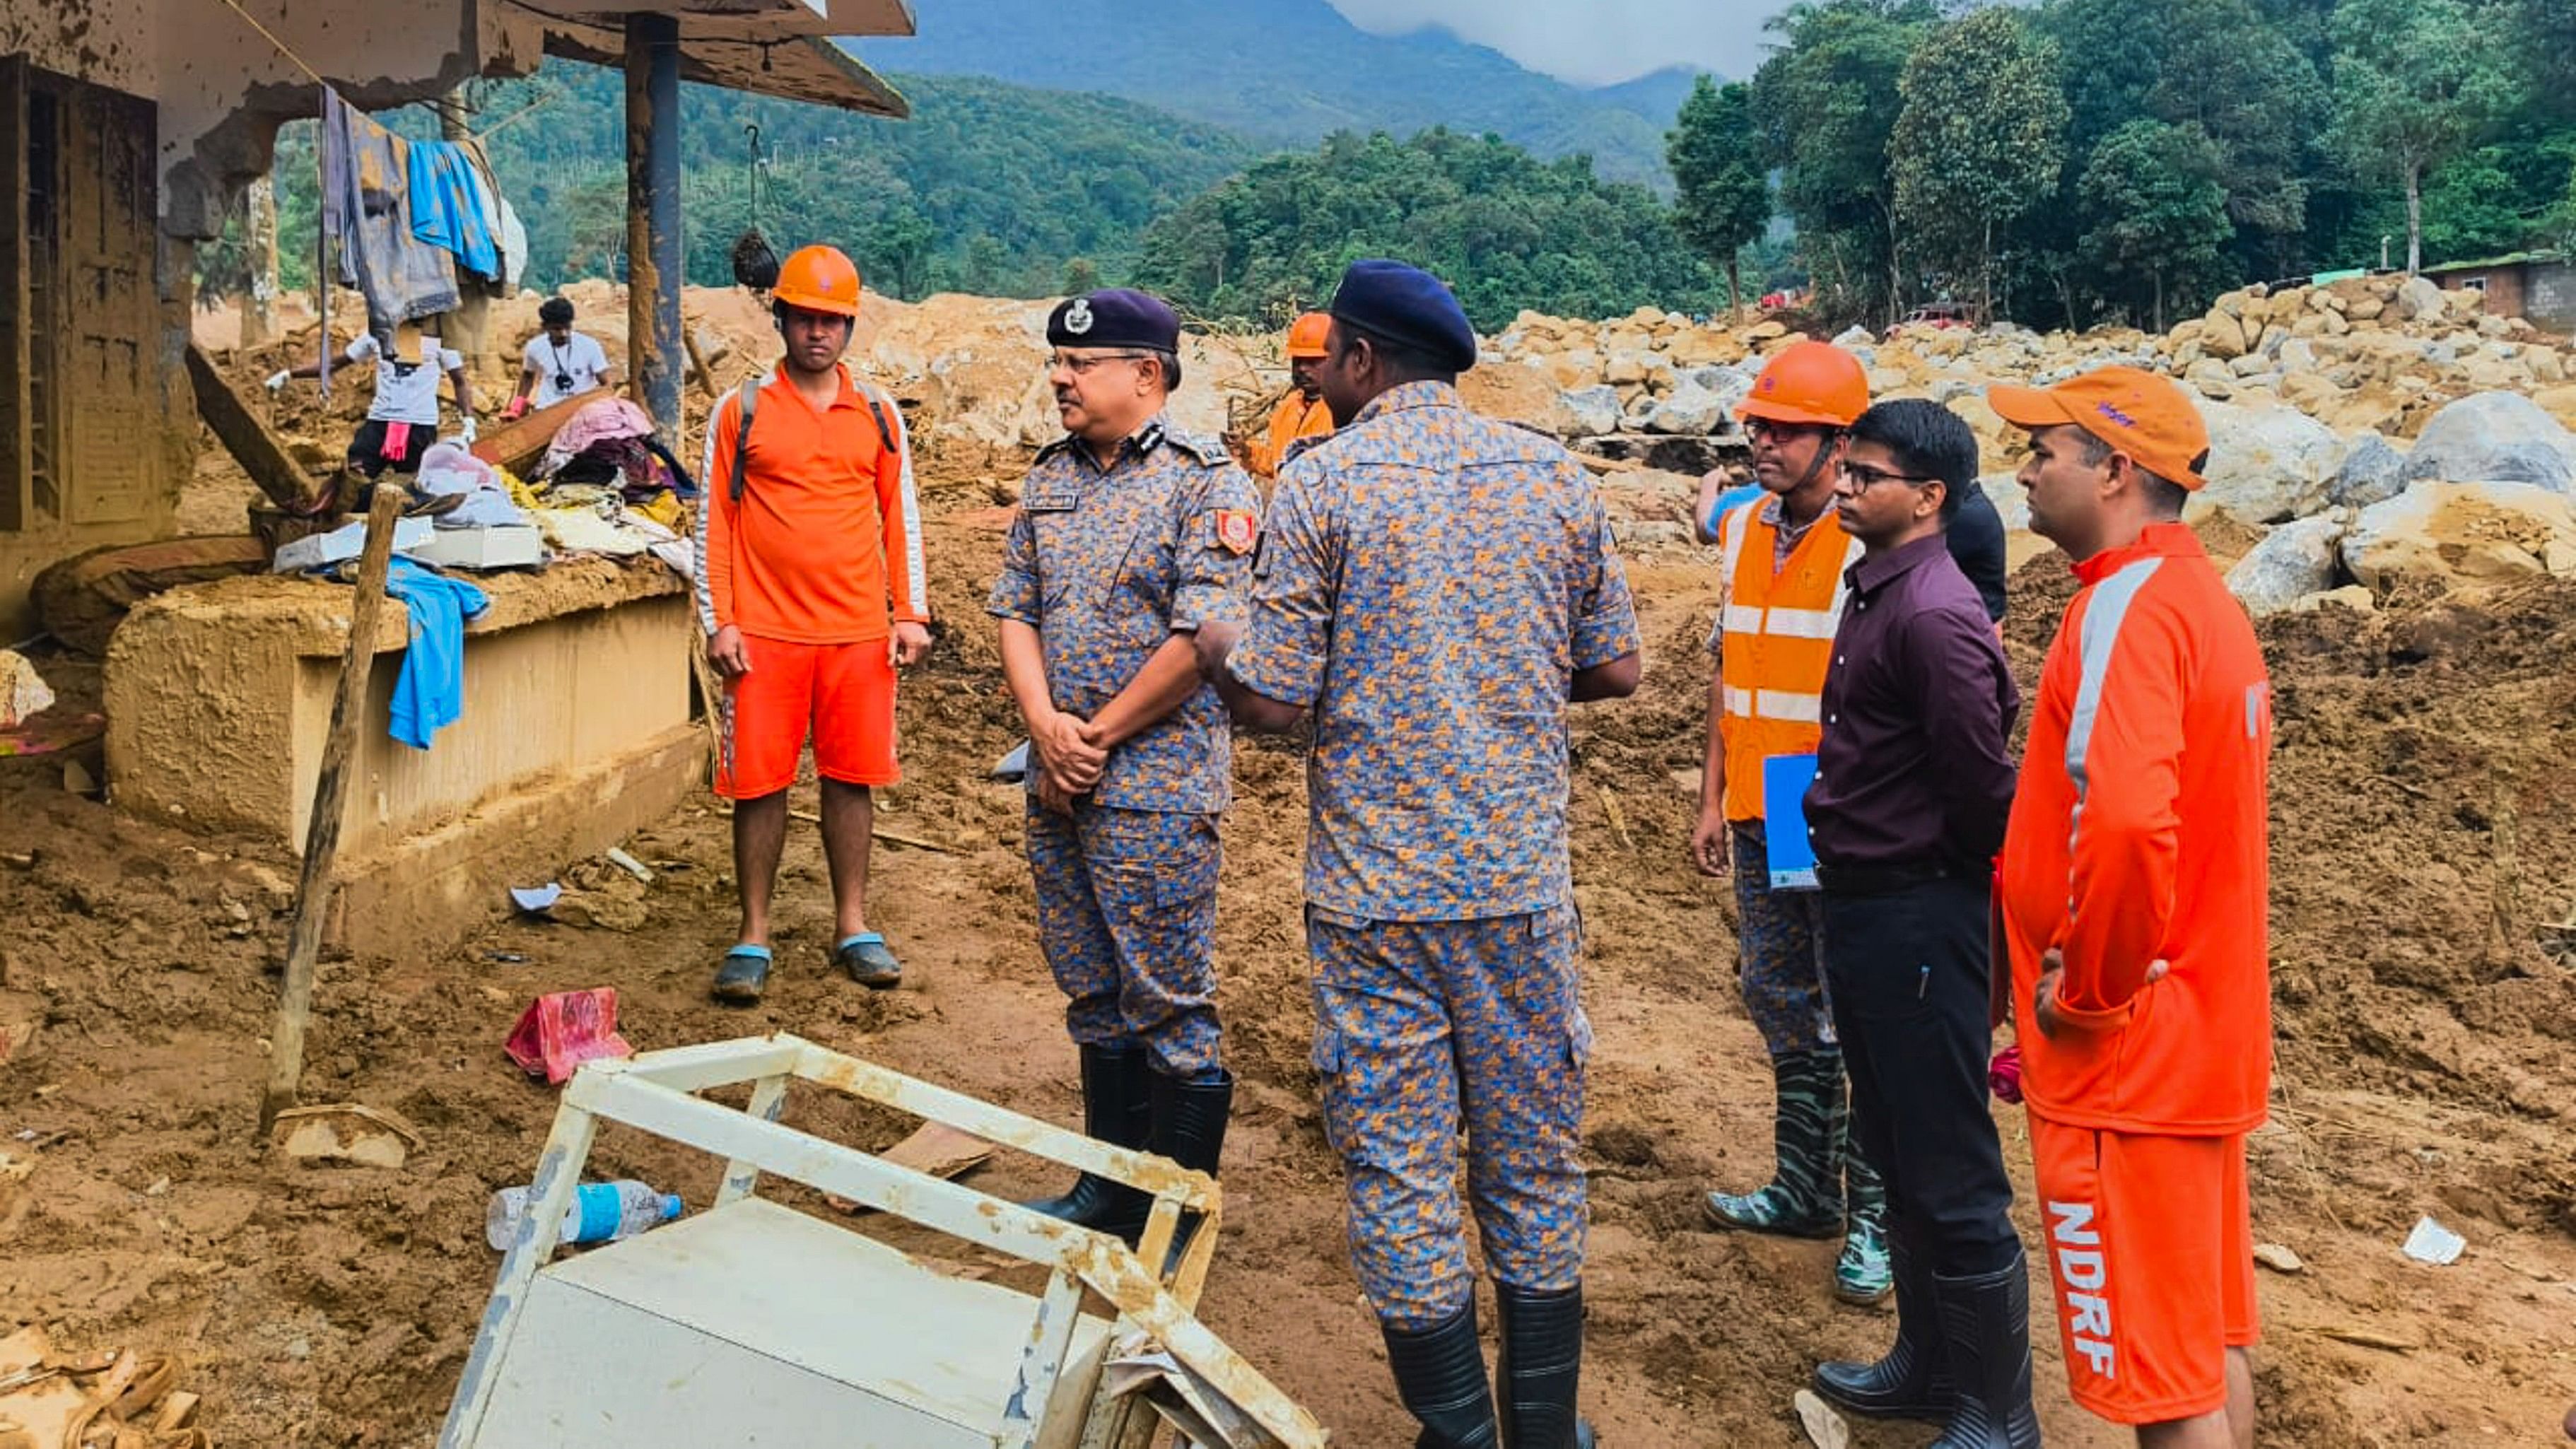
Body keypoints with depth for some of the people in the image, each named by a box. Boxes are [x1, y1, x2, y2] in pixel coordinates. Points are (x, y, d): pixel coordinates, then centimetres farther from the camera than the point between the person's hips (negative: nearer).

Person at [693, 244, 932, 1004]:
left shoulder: (878, 414, 8)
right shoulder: (741, 410, 3)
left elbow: (901, 518, 11)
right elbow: (714, 521, 2)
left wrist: (910, 614, 4)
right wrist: (718, 622, -4)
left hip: (860, 630, 2)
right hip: (765, 632, -2)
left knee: (853, 777, 7)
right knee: (759, 780, 2)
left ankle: (852, 926, 19)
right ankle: (754, 936, 12)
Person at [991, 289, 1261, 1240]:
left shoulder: (1207, 484, -10)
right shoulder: (1050, 480, 11)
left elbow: (1201, 639, -17)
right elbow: (1015, 610, 10)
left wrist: (1097, 737, -12)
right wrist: (1046, 728, -7)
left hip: (1156, 787, -7)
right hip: (1057, 785, 7)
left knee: (1169, 1003, 0)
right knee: (1092, 994, 16)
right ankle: (1111, 1185, 30)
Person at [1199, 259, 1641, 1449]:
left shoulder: (1321, 480, -8)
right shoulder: (1555, 476, 2)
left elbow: (1273, 701, -10)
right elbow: (1614, 669, 7)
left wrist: (1219, 655, 11)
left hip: (1374, 888, -3)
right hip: (1522, 881, 3)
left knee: (1398, 1172, 9)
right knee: (1534, 1165, 16)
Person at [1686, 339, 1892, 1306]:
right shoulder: (1742, 531, 9)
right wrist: (1714, 798, 14)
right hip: (1759, 822, 7)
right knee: (1783, 1010, 17)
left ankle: (1875, 1220, 13)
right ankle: (1804, 1189, 31)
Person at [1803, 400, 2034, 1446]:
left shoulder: (1933, 614, -20)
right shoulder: (1873, 591, 10)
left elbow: (1982, 775, -20)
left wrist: (1968, 878, -5)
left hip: (1917, 913, -10)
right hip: (1859, 900, 10)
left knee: (1951, 1175, 1)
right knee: (1894, 1152, 20)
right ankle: (1930, 1363, 36)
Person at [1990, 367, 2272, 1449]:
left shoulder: (2126, 607, -19)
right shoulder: (2200, 595, 13)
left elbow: (2123, 823, -34)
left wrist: (2086, 989, -19)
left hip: (2124, 1054, -10)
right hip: (2203, 1031, 10)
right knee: (2210, 1337, 19)